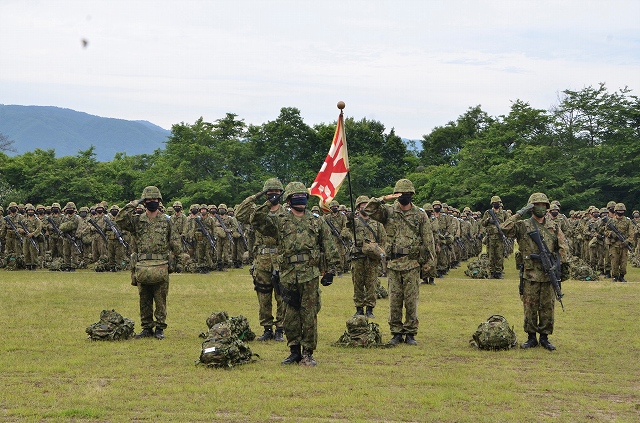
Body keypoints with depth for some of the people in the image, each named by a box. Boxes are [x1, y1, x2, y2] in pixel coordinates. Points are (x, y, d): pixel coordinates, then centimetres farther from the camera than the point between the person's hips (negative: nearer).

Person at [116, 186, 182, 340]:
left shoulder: (166, 221, 7)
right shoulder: (137, 221, 7)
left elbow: (175, 242, 9)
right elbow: (119, 219, -8)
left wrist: (179, 261, 5)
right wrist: (133, 205, -8)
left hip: (161, 267, -1)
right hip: (142, 266, 2)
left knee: (160, 300, 1)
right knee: (144, 300, 7)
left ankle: (160, 328, 8)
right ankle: (147, 328, 15)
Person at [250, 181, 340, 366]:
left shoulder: (316, 222, 10)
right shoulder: (279, 220, 6)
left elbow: (329, 246, 12)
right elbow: (256, 220, -6)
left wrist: (331, 270, 6)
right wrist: (269, 204, -13)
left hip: (310, 275, 0)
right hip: (288, 275, 0)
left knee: (309, 315, 0)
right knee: (290, 316, 6)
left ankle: (308, 353, 8)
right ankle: (294, 351, 16)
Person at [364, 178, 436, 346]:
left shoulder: (420, 215, 4)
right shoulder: (388, 211, 4)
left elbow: (428, 240, 6)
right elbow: (368, 209, -9)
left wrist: (429, 261, 2)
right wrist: (384, 199, -18)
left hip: (412, 264, -1)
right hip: (393, 263, 1)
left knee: (411, 301, 2)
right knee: (394, 300, 4)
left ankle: (410, 333, 11)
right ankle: (396, 333, 13)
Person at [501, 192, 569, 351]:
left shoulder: (553, 226, 10)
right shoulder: (522, 226, 1)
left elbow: (563, 245, 11)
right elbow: (504, 229, -13)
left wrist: (563, 262, -1)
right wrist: (519, 214, -14)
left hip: (549, 273, 2)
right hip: (531, 274, -2)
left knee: (547, 307, 6)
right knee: (530, 306, 2)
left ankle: (544, 337, 15)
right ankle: (531, 337, 12)